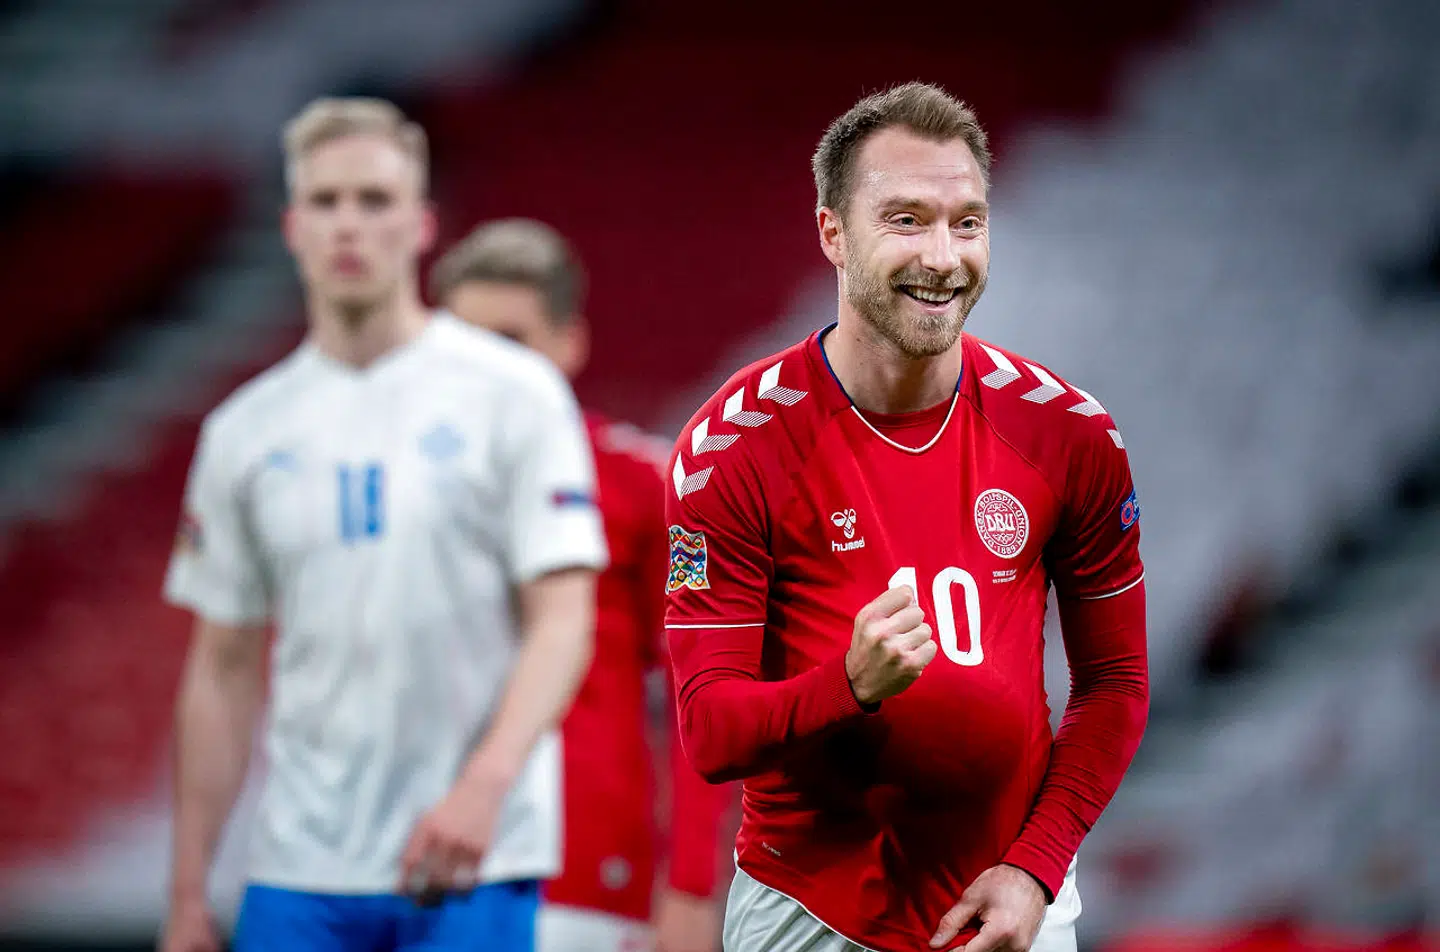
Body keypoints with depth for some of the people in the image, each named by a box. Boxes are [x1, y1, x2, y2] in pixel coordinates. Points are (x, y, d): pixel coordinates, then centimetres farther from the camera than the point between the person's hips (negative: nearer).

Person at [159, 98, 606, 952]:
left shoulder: (515, 394, -2)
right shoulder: (244, 430, 10)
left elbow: (563, 622, -8)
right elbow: (224, 668, 13)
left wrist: (484, 785, -24)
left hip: (475, 861, -4)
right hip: (299, 869, 4)